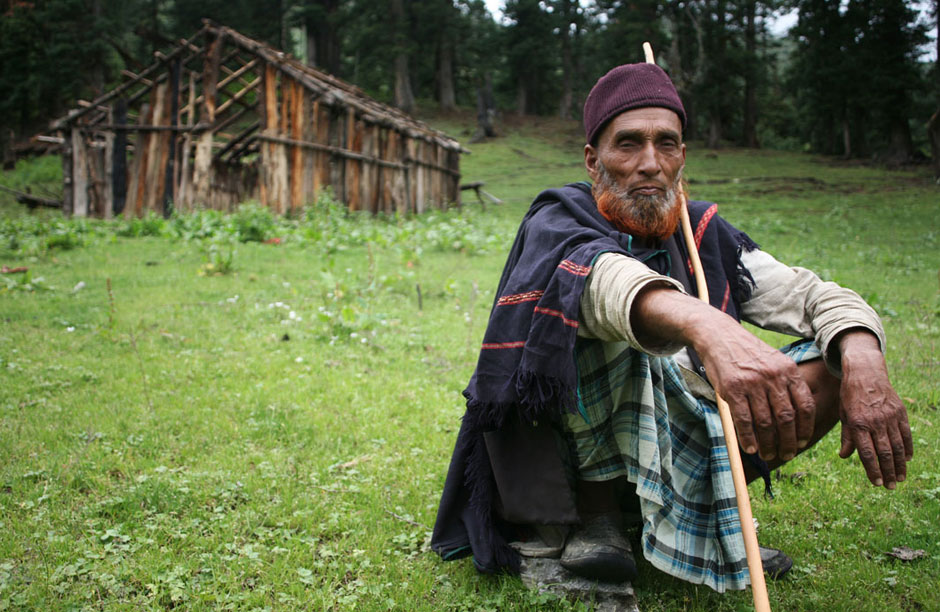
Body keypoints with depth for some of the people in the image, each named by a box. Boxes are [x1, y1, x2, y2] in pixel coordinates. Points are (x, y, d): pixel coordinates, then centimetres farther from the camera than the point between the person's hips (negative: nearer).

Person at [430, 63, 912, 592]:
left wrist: (864, 361, -28)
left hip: (675, 439, 5)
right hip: (576, 444, -5)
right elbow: (598, 274, -37)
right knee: (610, 314, -30)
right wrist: (704, 324, -58)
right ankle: (596, 510, -15)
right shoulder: (559, 219, -12)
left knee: (837, 365, -9)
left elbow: (813, 294, -3)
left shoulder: (701, 231, 3)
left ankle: (696, 512, 2)